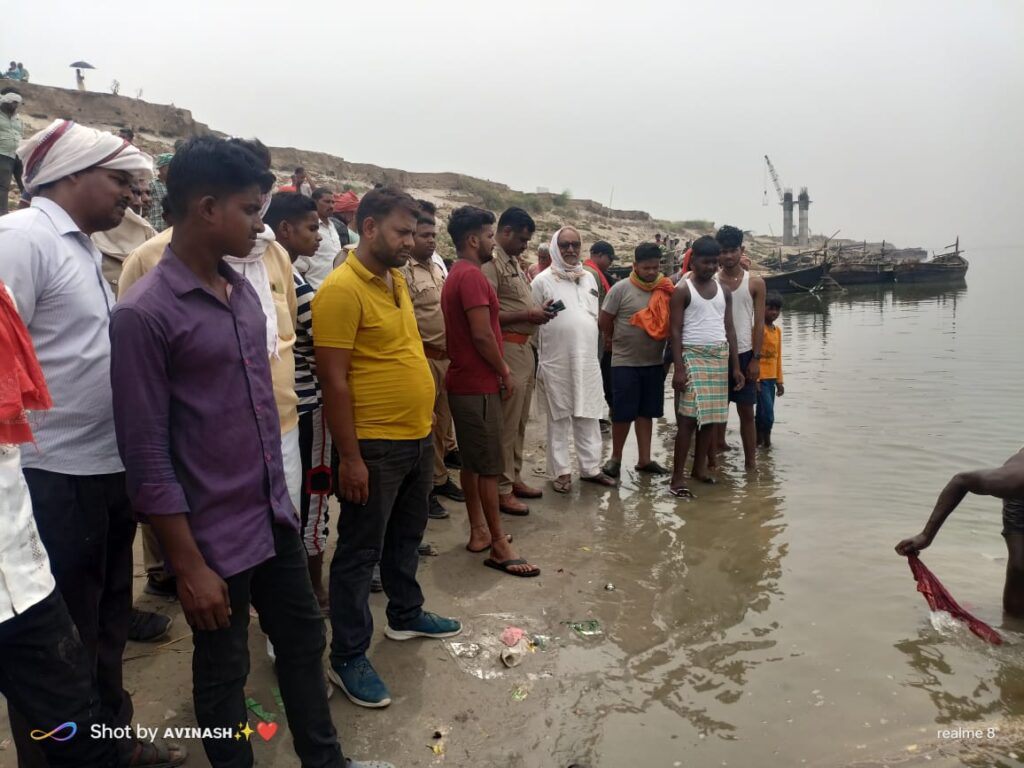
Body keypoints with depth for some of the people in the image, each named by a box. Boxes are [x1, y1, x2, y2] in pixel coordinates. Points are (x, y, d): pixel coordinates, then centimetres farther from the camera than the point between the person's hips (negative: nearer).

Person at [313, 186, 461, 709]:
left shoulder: (396, 279, 10)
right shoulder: (342, 289, -18)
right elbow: (333, 380, -20)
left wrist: (425, 426, 18)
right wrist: (350, 457, -20)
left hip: (417, 438, 9)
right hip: (375, 446, -8)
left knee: (406, 536, 23)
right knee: (360, 552, 4)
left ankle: (406, 615, 42)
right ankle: (347, 658, 18)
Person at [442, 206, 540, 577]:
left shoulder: (456, 275, 15)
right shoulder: (472, 275, -17)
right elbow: (482, 335, -22)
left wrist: (498, 371, 13)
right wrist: (505, 372, -9)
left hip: (465, 381, 10)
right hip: (479, 385, -10)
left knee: (472, 462, 14)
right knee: (489, 466, -5)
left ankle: (479, 532, 23)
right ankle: (499, 546, 2)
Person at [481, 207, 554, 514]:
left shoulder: (513, 262, 16)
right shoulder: (490, 262, -14)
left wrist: (538, 310, 5)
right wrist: (528, 315, -17)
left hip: (524, 347, 10)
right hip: (507, 348, -10)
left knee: (519, 422, 16)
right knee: (506, 423, -3)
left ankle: (514, 478, 28)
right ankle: (501, 489, 7)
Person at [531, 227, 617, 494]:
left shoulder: (589, 278, 13)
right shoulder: (542, 280, -4)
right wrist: (542, 312, -19)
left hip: (587, 358, 5)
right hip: (556, 360, -5)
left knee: (588, 415, 8)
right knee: (559, 417, 3)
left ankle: (590, 467, 18)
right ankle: (560, 471, 12)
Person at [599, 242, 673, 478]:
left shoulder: (666, 289, 1)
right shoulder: (621, 289, -10)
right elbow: (605, 321, -3)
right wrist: (616, 341, 7)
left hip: (655, 362, 4)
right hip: (625, 362, -4)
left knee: (646, 412, 12)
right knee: (622, 413, 3)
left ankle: (644, 459, 20)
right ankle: (616, 457, 19)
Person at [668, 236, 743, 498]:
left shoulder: (724, 291, 11)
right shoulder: (682, 290, -5)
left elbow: (729, 329, 13)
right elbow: (676, 331, -9)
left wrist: (736, 366, 9)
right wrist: (679, 368, -17)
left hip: (720, 357, 6)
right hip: (692, 356, -6)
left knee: (711, 415, 8)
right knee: (689, 417, -10)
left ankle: (700, 467, 21)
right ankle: (677, 478, -7)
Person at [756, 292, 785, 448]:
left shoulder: (778, 330, 12)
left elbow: (778, 357, 17)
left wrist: (779, 380, 17)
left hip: (771, 378, 7)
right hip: (760, 378, -7)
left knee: (763, 412, 11)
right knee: (767, 413, -9)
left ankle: (759, 440, 19)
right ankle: (766, 440, 7)